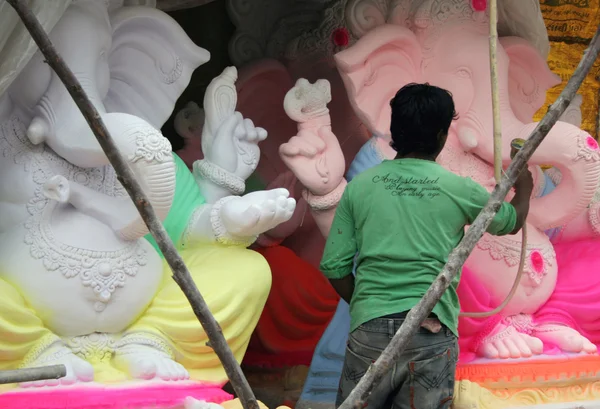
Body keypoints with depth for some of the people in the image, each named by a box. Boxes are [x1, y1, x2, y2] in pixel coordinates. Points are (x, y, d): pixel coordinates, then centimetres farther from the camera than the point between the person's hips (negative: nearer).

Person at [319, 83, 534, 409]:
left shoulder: (359, 186, 5)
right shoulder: (459, 189, 3)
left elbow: (334, 266, 4)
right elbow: (510, 221, 24)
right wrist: (524, 190, 45)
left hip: (369, 327, 1)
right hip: (431, 330, -1)